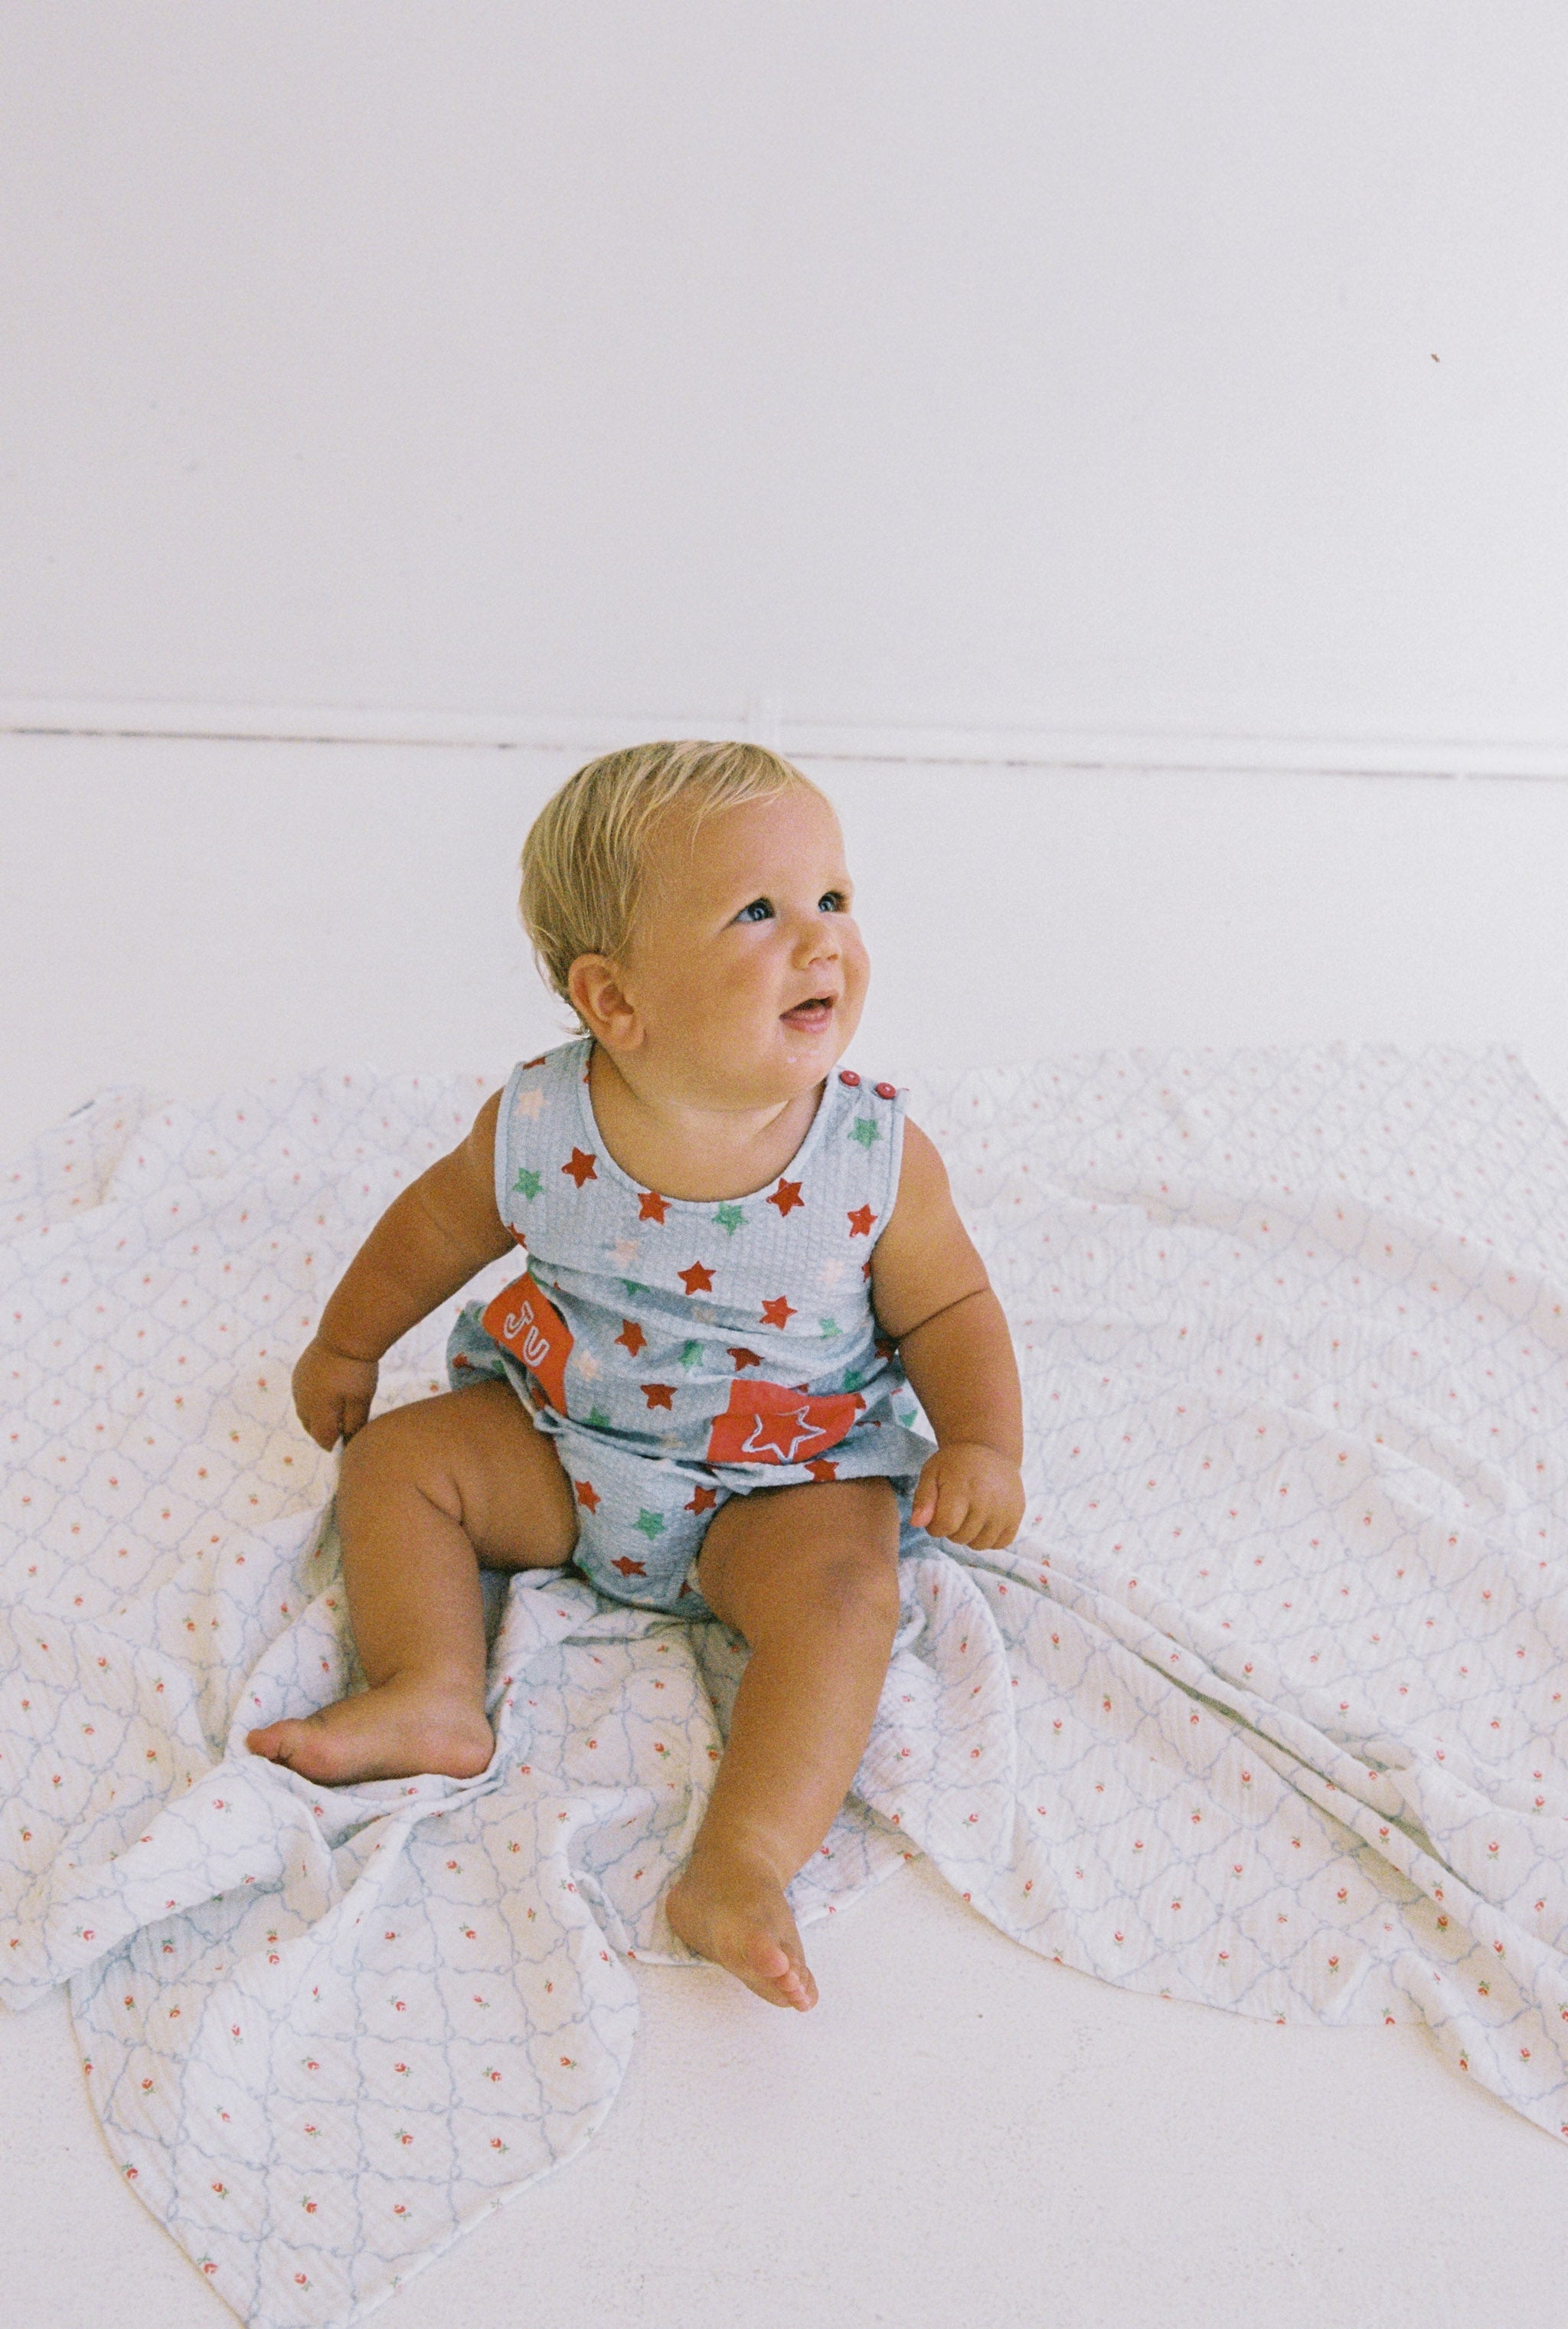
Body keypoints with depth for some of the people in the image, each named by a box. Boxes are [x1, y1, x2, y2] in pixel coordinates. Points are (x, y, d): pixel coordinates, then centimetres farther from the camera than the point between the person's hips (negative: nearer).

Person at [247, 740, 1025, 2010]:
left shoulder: (879, 1156, -21)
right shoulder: (538, 1126, -18)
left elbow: (950, 1308, -6)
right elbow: (437, 1228, 3)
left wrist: (984, 1443, -23)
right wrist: (347, 1345, 16)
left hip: (786, 1482, -3)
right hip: (560, 1444, 3)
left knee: (842, 1585, -28)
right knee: (399, 1457, -7)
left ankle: (740, 1865, -30)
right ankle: (432, 1694, -16)